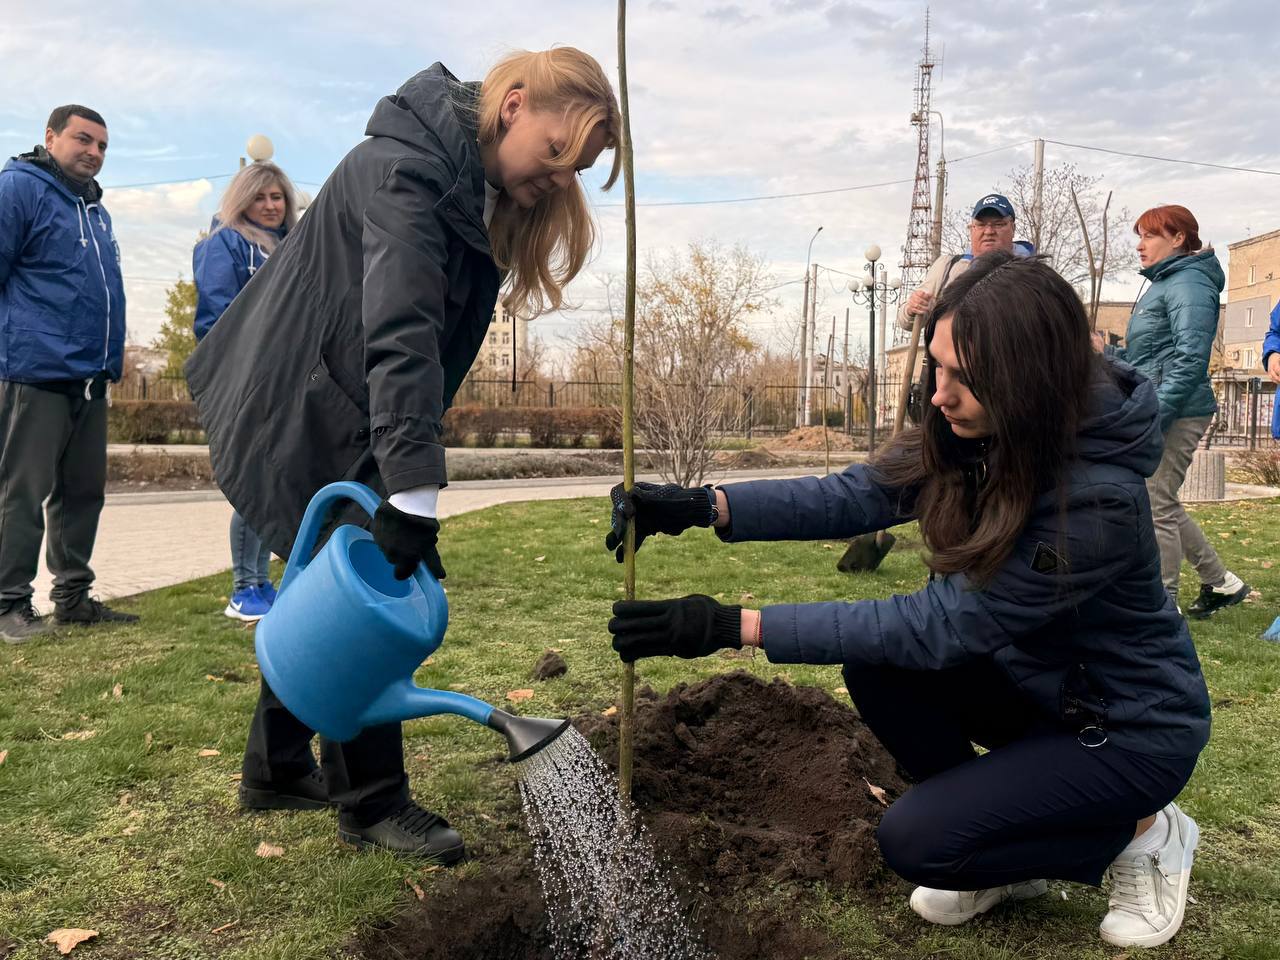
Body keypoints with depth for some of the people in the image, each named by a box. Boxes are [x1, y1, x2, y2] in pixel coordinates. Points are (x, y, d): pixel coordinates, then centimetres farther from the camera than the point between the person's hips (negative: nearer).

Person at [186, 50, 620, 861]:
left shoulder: (477, 187, 6)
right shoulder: (405, 169, -24)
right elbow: (401, 336, -36)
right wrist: (414, 492, -42)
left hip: (339, 419, 9)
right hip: (305, 420, -9)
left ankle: (277, 771, 29)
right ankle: (373, 803, 8)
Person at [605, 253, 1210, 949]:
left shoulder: (1099, 502, -35)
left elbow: (939, 626, -35)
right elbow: (853, 496, -17)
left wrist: (736, 626, -37)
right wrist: (703, 506, -33)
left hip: (1133, 727, -7)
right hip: (1035, 680, 7)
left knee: (914, 841, -15)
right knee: (872, 662, -13)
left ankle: (1140, 833, 7)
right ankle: (1000, 837, 8)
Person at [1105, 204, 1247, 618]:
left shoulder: (1189, 283, -12)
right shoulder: (1161, 284, 19)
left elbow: (1190, 359, -22)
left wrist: (1153, 416, -27)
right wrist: (1104, 353, 9)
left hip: (1176, 413, -10)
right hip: (1157, 412, 10)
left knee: (1157, 507, -4)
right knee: (1163, 504, 16)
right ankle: (1220, 582, 29)